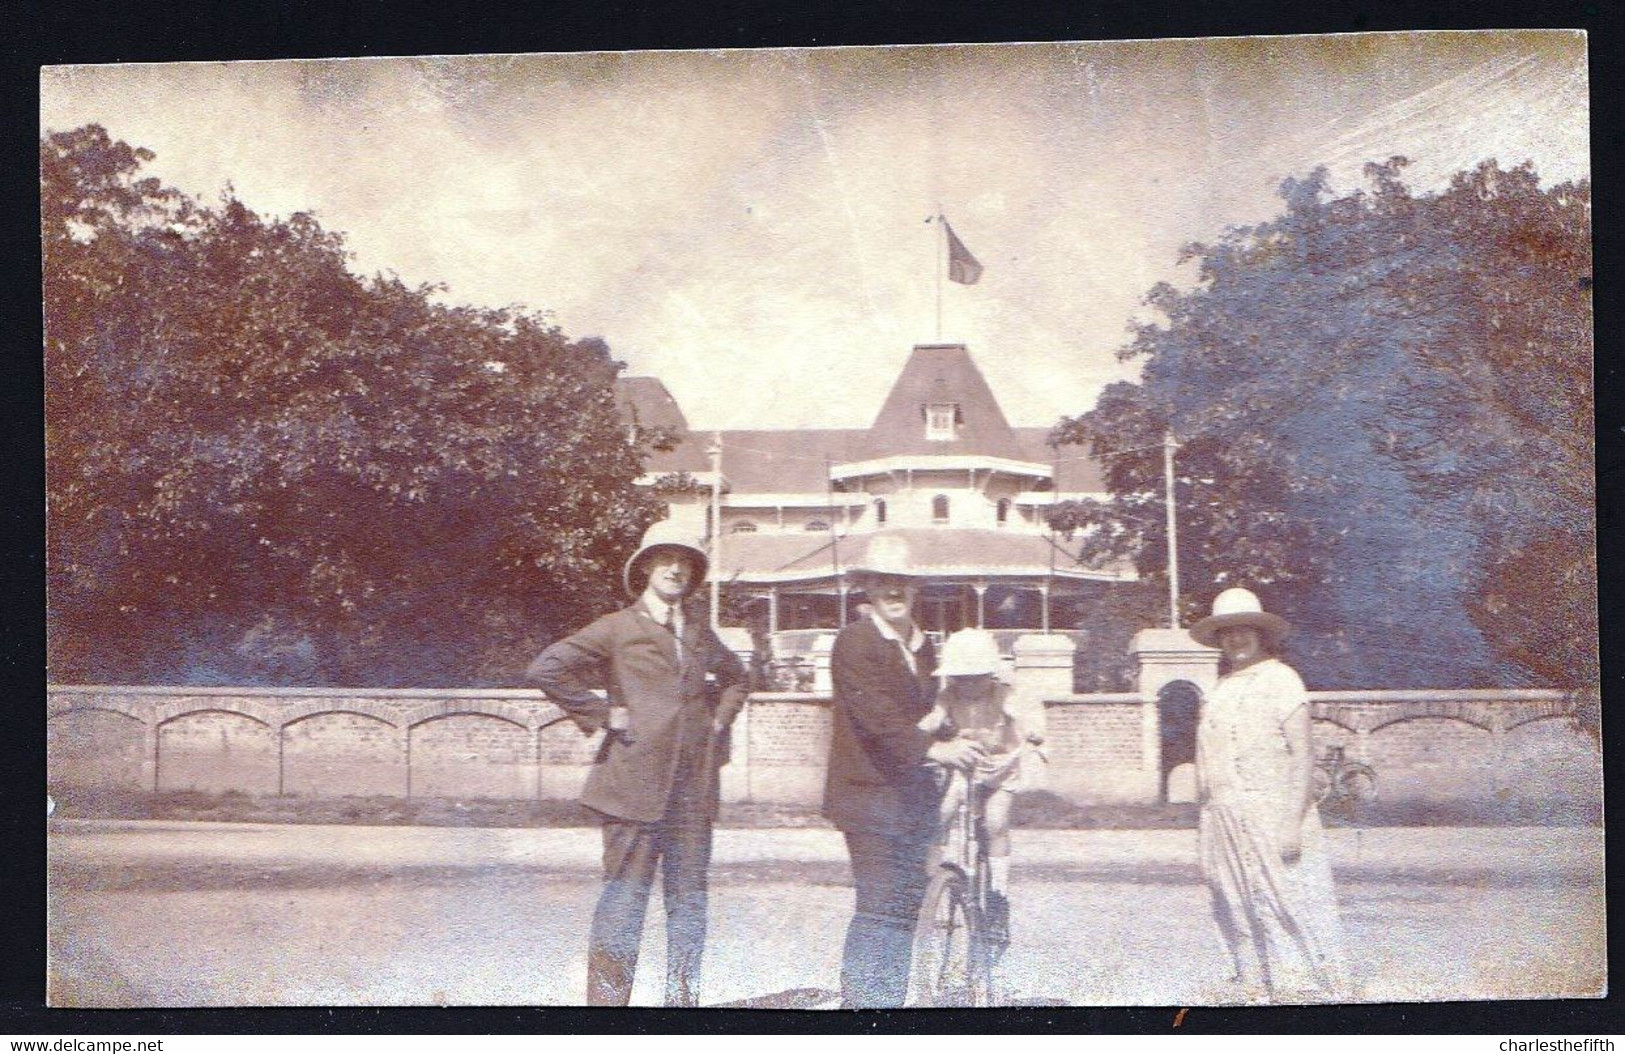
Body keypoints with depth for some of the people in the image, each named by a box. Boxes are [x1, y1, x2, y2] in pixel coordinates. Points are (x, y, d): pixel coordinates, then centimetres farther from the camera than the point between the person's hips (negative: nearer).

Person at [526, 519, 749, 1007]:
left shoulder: (700, 635, 17)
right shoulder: (617, 629, 1)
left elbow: (735, 679, 36)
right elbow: (546, 670, -6)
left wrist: (719, 720, 18)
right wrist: (601, 715, -6)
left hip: (694, 791, 5)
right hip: (635, 784, -5)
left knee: (688, 898, 7)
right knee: (625, 896, -5)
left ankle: (682, 998, 14)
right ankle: (606, 998, 0)